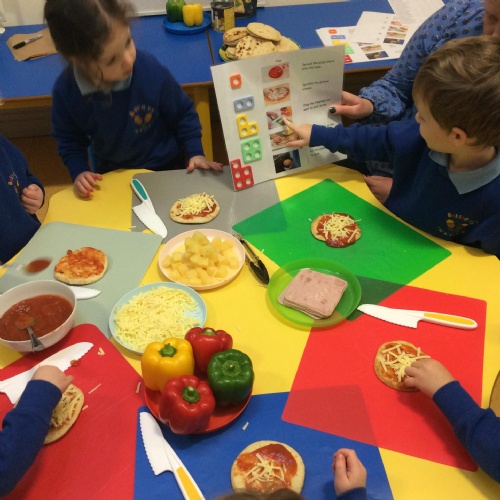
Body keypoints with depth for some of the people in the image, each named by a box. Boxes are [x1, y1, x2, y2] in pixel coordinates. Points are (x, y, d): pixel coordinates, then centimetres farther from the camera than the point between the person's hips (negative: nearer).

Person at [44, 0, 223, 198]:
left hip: (166, 168, -1)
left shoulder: (151, 70, -28)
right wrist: (78, 171, -16)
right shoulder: (65, 90, -23)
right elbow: (69, 139, -3)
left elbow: (183, 113, -9)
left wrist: (195, 152, -14)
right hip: (112, 176, 1)